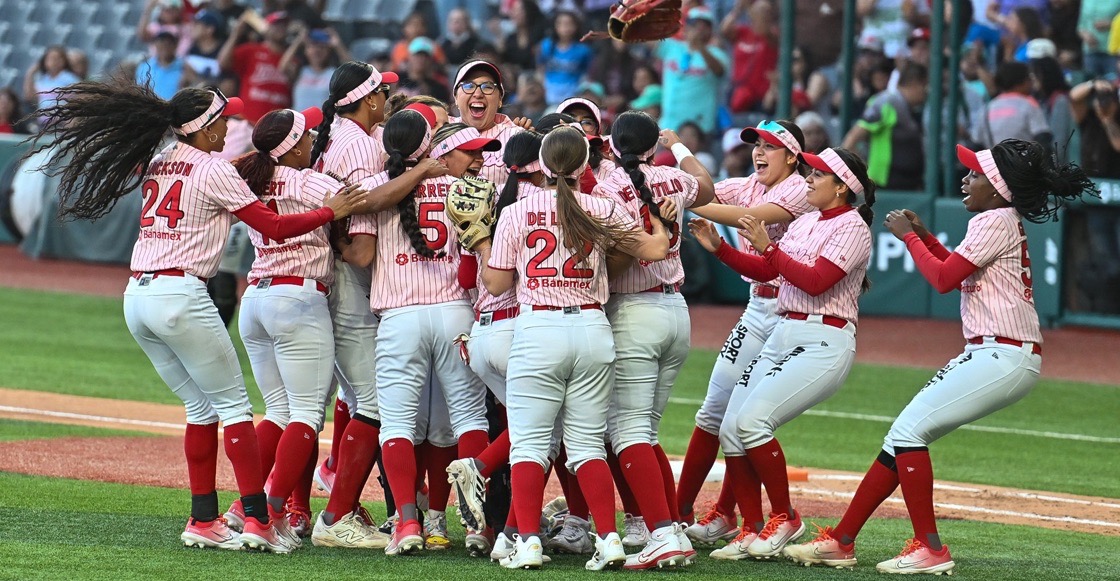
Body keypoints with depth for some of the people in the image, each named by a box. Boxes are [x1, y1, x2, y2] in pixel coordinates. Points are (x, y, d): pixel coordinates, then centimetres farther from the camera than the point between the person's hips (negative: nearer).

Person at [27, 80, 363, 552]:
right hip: (180, 295, -7)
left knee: (201, 406, 15)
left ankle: (203, 521, 12)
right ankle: (258, 519, -8)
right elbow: (274, 227, -7)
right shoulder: (214, 171, -6)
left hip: (136, 298, 8)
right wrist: (331, 212, 1)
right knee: (233, 403, -2)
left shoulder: (158, 163, 14)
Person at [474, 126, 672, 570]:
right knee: (588, 443, 9)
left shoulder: (516, 213, 1)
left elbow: (496, 284, 5)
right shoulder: (603, 211, 3)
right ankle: (609, 539, -1)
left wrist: (480, 239, 20)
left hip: (537, 330, -2)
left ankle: (528, 542, -10)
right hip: (593, 329, 2)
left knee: (529, 442, 1)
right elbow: (655, 249, 3)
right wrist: (659, 219, 22)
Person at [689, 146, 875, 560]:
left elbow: (816, 281, -20)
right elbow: (762, 270, 17)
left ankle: (784, 518, -6)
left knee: (752, 419, -22)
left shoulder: (851, 227, -8)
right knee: (730, 429, -1)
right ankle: (751, 533, 7)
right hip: (782, 335, 9)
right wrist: (718, 247, 6)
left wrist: (768, 247, -20)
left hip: (824, 342, -9)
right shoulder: (805, 222, 18)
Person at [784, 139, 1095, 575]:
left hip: (1003, 356, -10)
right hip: (988, 355, 10)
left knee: (909, 429, -14)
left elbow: (944, 279, -15)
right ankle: (841, 541, 12)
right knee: (905, 433, 10)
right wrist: (924, 235, 19)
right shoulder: (1006, 221, 18)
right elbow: (960, 271, 28)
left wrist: (909, 236, -2)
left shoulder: (994, 222, -12)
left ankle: (929, 550, -14)